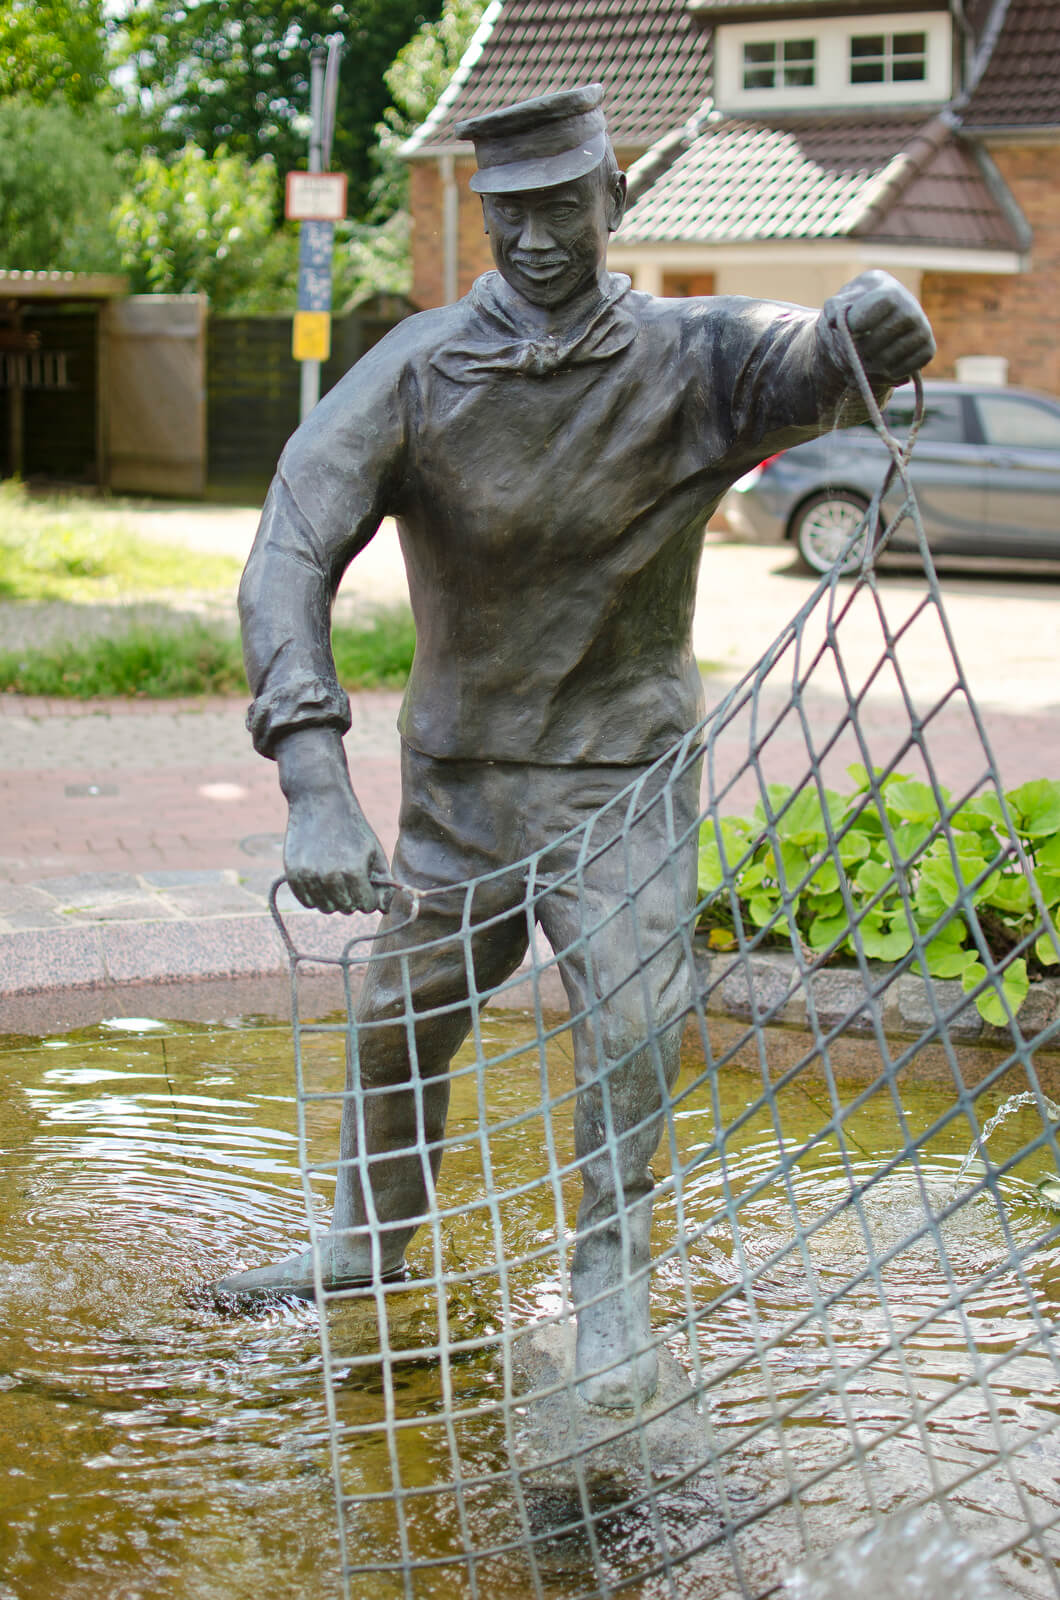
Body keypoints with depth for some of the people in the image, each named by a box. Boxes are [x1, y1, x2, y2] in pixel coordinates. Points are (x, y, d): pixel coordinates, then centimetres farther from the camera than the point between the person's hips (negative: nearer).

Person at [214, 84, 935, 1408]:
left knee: (633, 1023, -14)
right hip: (457, 768, 2)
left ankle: (612, 1295, 7)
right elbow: (289, 554, -23)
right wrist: (314, 787, -37)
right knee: (397, 1016, 14)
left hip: (623, 769, -2)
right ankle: (371, 1240, 40)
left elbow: (847, 361, -26)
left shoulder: (688, 359, -12)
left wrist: (876, 320, -55)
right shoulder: (415, 372, -13)